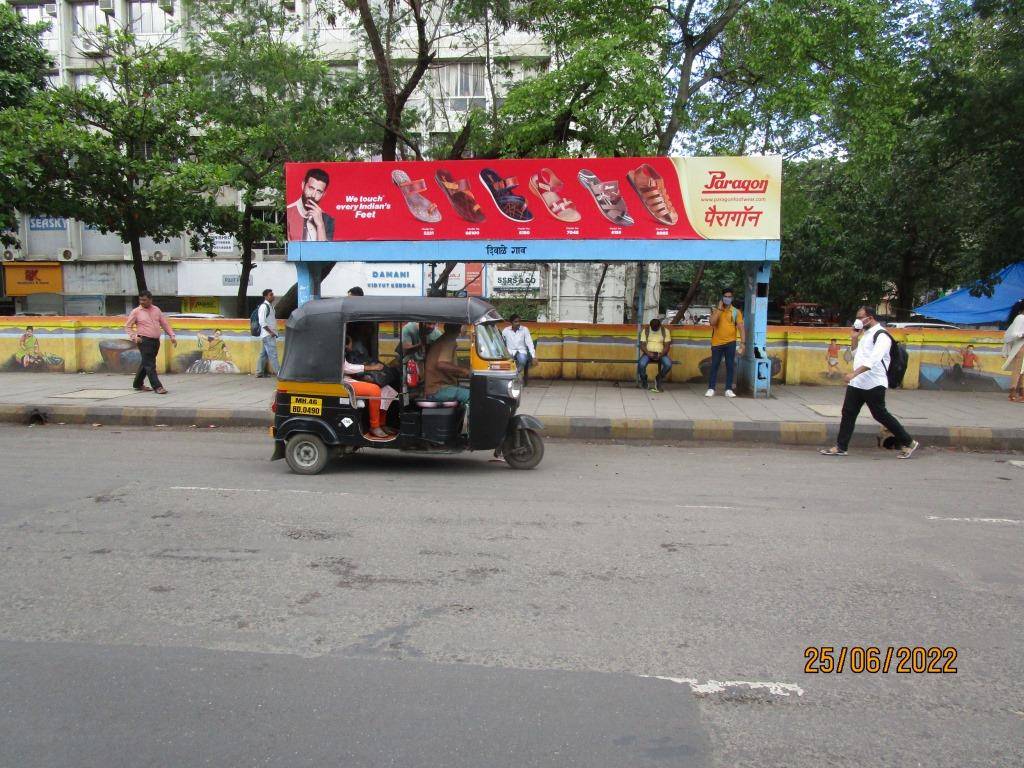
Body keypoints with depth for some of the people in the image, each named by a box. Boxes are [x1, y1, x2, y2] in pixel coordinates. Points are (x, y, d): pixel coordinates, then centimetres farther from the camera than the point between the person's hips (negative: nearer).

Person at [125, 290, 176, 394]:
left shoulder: (156, 310, 11)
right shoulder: (136, 312, 0)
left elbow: (164, 324, 15)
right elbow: (128, 326, 4)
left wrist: (172, 336, 8)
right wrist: (134, 337, -9)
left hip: (156, 341, 5)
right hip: (144, 341, -5)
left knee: (145, 363, 14)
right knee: (150, 364, -9)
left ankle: (138, 384, 26)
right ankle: (157, 387, -10)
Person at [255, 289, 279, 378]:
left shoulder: (270, 306, 17)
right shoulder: (264, 306, -12)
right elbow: (262, 322, -19)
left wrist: (273, 332, 13)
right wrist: (270, 332, -18)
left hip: (270, 334, 9)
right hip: (267, 334, -9)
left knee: (263, 354, 12)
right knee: (273, 354, -9)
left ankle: (259, 373, 17)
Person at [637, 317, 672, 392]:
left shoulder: (665, 331, 2)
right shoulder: (645, 331, 2)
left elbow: (667, 346, -3)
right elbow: (642, 345, -3)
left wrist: (660, 355, -20)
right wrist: (648, 353, -21)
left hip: (660, 354, 1)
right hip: (648, 353, 0)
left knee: (668, 364, -31)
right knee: (641, 364, -33)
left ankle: (659, 379, -1)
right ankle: (643, 380, 1)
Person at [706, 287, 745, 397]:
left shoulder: (736, 312, 1)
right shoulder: (716, 310, 2)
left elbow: (741, 328, -3)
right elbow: (712, 323, -15)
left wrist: (742, 343, -12)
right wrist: (719, 309, -15)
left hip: (730, 343, 0)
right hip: (717, 343, 0)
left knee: (730, 366, 2)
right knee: (714, 365, 3)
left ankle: (728, 390, 8)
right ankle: (711, 389, 8)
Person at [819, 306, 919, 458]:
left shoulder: (881, 335, -14)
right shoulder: (866, 334, 16)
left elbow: (873, 360, -27)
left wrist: (854, 373, -35)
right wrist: (854, 339, 11)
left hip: (874, 384, -9)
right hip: (857, 383, 9)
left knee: (880, 415, -1)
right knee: (848, 413, 6)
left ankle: (908, 443, 13)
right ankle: (840, 447, 11)